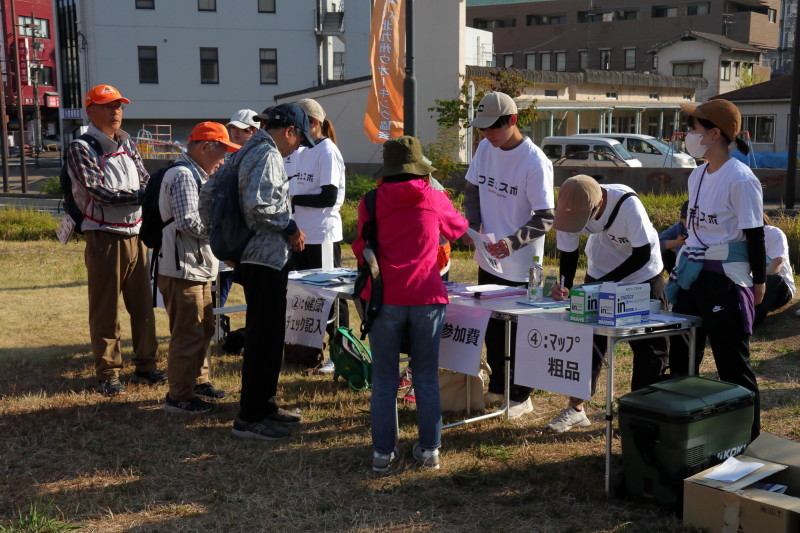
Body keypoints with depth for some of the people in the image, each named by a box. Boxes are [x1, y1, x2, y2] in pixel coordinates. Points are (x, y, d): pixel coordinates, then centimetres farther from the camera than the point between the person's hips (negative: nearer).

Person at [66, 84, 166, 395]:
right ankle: (108, 374, 11)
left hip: (136, 235, 6)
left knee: (143, 305, 11)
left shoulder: (128, 145, 13)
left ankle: (145, 365, 23)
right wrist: (141, 195, -17)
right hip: (105, 238, -6)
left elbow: (146, 182, 5)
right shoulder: (81, 149, -7)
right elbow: (100, 193, -18)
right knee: (105, 309, 2)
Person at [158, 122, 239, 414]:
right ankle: (179, 397, 5)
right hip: (182, 269, -11)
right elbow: (188, 221, -24)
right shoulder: (183, 175, -16)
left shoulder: (197, 175, 18)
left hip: (198, 268, 11)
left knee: (204, 329, 21)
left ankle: (198, 382, 34)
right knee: (188, 334, -4)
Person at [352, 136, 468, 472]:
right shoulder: (434, 198, 3)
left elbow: (361, 250, 6)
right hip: (427, 297, 1)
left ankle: (383, 452, 12)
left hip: (385, 297, -1)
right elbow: (458, 229, 23)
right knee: (426, 378, 12)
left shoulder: (372, 201, 0)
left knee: (384, 379, 9)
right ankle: (429, 450, 16)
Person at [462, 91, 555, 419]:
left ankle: (521, 397, 21)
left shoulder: (535, 162, -19)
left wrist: (512, 242, -30)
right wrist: (473, 226, -7)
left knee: (518, 333, 6)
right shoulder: (485, 148, 1)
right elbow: (472, 191, 11)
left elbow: (545, 218, -17)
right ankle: (497, 387, 35)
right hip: (488, 259, 7)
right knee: (491, 328, 18)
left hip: (520, 266, -6)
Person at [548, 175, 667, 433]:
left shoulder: (627, 204, -35)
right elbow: (568, 250, -7)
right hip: (599, 275, 3)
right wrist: (564, 286, -23)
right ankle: (576, 408, 13)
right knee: (586, 340, 1)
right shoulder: (572, 208, -23)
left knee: (649, 346, 1)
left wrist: (603, 284, -29)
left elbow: (642, 255, -26)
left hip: (643, 276, -3)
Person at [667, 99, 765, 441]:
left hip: (726, 280, -8)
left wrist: (758, 281, -8)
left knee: (733, 364, 0)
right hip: (692, 275, 9)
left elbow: (754, 234, -12)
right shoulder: (697, 175, 9)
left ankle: (749, 439, 14)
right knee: (680, 357, 13)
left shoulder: (740, 178, -15)